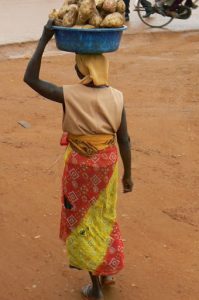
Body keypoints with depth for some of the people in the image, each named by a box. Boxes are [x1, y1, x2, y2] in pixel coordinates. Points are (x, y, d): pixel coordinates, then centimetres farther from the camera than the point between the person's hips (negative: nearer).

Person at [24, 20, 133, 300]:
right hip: (107, 162, 4)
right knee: (104, 215, 25)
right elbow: (124, 140, -7)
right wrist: (128, 174, 5)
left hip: (81, 165, -3)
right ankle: (108, 271, 39)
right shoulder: (116, 97, -10)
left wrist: (45, 38, -15)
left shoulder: (69, 95, -20)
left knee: (82, 221, 13)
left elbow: (30, 78, -15)